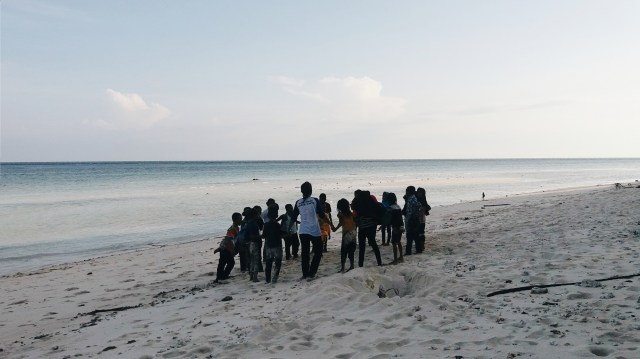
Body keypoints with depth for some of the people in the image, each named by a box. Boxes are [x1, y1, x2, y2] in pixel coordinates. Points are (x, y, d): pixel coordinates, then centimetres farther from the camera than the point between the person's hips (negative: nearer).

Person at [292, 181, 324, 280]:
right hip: (315, 231, -3)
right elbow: (322, 215, -8)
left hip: (303, 231, 3)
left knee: (305, 253, 12)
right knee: (318, 252, 8)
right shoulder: (315, 200, -8)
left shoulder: (298, 203, 1)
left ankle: (305, 274, 15)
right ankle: (311, 273, -2)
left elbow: (294, 217, 8)